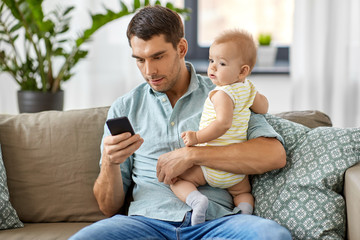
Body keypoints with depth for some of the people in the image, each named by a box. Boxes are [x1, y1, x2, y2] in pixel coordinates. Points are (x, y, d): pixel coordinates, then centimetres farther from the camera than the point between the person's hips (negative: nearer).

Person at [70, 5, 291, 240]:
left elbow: (275, 155, -7)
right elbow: (110, 208, 14)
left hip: (214, 220, 1)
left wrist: (193, 154, -11)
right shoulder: (124, 108, 16)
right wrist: (110, 162, -9)